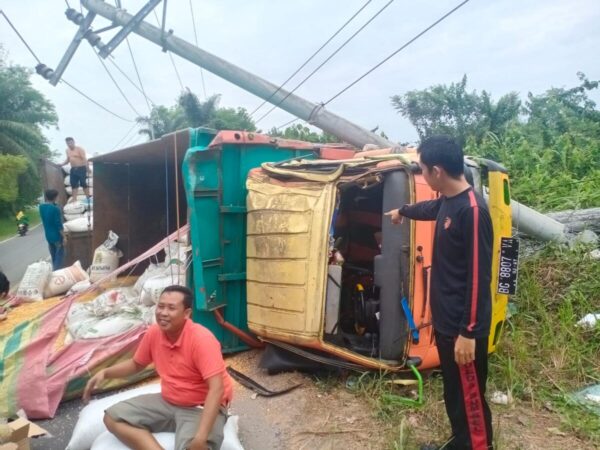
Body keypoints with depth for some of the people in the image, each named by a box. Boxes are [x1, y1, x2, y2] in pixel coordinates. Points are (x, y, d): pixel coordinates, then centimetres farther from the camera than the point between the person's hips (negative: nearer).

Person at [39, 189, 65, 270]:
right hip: (57, 236, -7)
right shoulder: (55, 208, -20)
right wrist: (64, 236, -12)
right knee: (59, 256, 1)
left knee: (53, 256, 18)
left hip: (48, 236, 7)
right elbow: (59, 225, -20)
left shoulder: (41, 207, 1)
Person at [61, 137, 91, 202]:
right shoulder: (67, 150, 14)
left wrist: (87, 169, -24)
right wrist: (62, 164, 8)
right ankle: (74, 198, 12)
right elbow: (68, 160, 24)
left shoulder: (79, 149, -8)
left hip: (81, 168, -7)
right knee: (74, 184, 6)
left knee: (83, 184, -6)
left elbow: (84, 159, -15)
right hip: (73, 169, 7)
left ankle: (88, 198, 0)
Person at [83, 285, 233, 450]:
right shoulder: (154, 332, -6)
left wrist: (201, 436, -38)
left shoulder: (201, 339, -26)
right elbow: (136, 364, 15)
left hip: (202, 407, -7)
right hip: (168, 401, 8)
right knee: (113, 418, -4)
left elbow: (216, 389, -30)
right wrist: (105, 373, -2)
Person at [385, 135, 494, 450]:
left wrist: (469, 332, -20)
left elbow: (478, 276, -23)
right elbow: (430, 208, 32)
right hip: (445, 320, 9)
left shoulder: (472, 210, -22)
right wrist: (403, 211, 51)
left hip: (464, 327, -9)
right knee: (453, 392, 22)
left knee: (470, 397, 6)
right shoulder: (447, 201, 6)